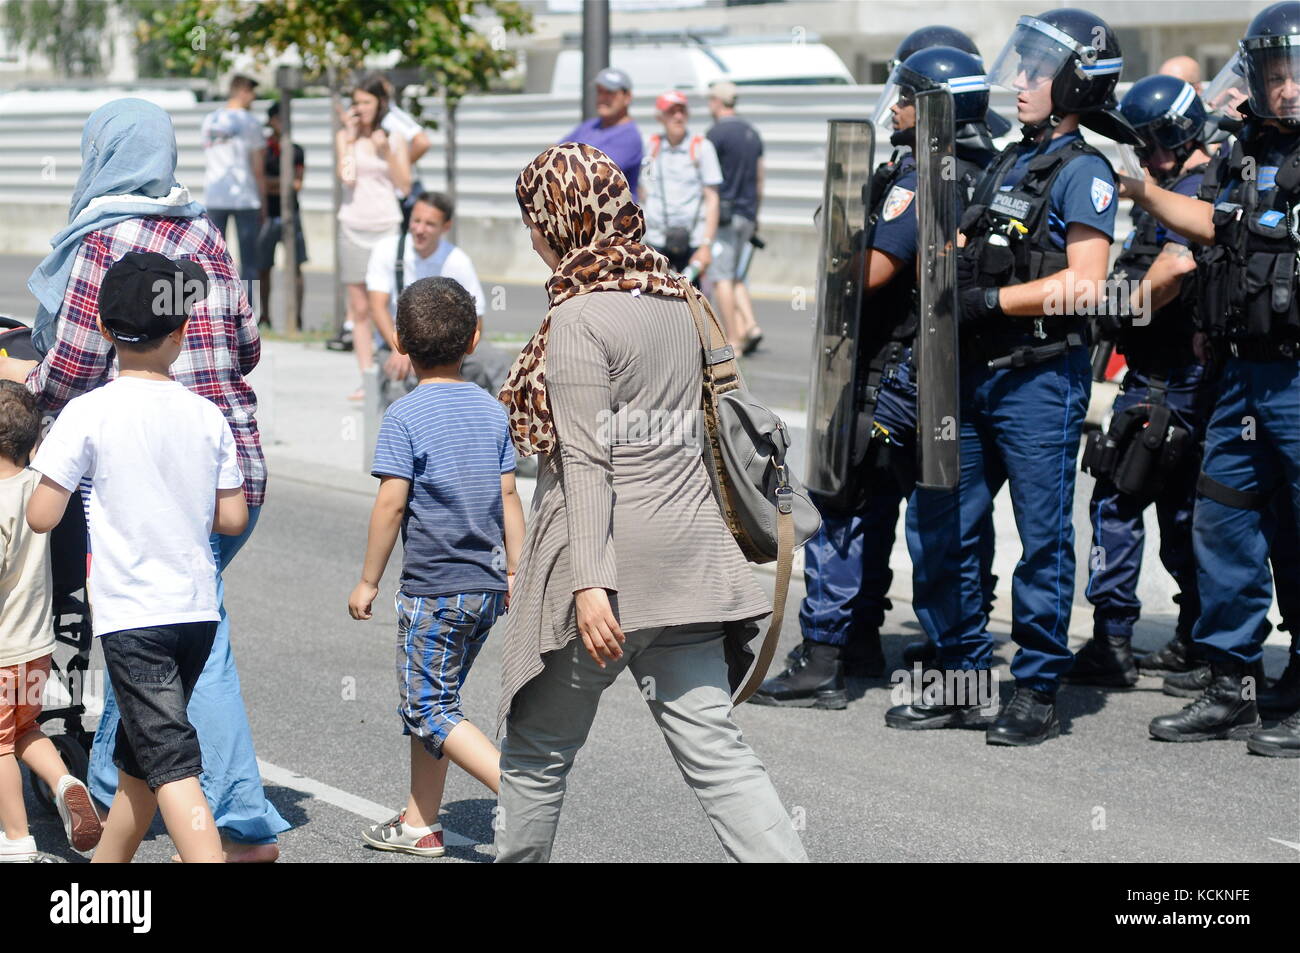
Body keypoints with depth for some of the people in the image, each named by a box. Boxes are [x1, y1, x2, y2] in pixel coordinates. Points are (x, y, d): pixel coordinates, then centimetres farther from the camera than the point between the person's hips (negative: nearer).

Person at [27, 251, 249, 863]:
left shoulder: (90, 412, -10)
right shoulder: (206, 415, 2)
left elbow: (42, 517, -10)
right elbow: (232, 518, 5)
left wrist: (43, 477, 11)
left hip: (131, 613, -5)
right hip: (198, 610, 5)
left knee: (171, 764, -10)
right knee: (136, 755, 20)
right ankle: (106, 860, 32)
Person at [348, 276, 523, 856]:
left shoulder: (405, 416, -12)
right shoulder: (492, 410, 6)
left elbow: (391, 504, -13)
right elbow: (508, 496, 8)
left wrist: (368, 582, -5)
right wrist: (514, 571, 15)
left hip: (433, 587, -7)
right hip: (486, 587, 7)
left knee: (428, 712, 0)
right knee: (430, 702, 18)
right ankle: (419, 825, 23)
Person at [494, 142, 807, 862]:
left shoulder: (579, 319, -12)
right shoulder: (674, 302, 11)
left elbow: (585, 463, -18)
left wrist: (588, 582, -22)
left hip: (612, 557, -7)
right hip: (686, 555, 7)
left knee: (537, 749, 12)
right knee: (712, 746, 1)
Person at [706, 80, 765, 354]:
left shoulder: (716, 133, -10)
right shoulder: (752, 133, 15)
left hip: (724, 211, -8)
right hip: (747, 214, 8)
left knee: (721, 277, -5)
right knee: (735, 275, 17)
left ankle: (733, 340, -8)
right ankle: (749, 324, 0)